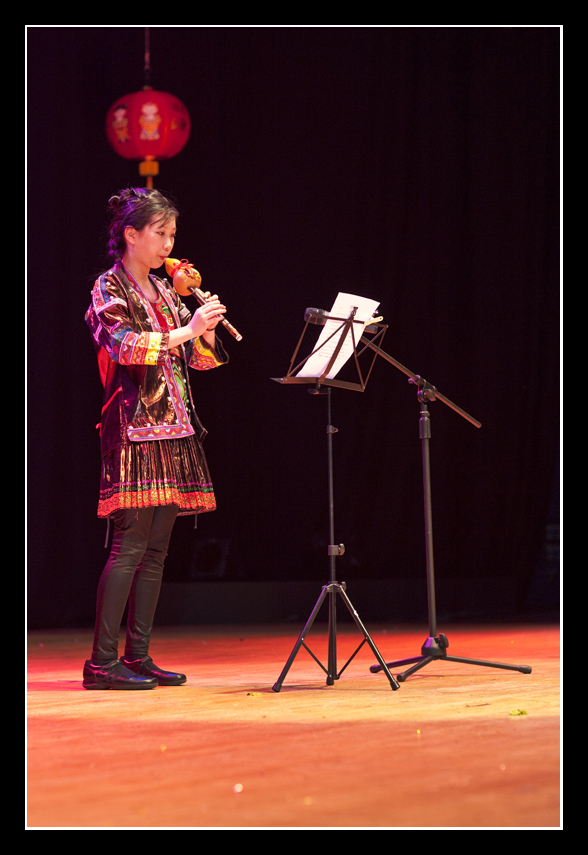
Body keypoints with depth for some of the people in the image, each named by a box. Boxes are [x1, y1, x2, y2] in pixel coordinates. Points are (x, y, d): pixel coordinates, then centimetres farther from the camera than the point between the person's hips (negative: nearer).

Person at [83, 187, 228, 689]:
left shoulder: (163, 291, 19)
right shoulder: (109, 289, -2)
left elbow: (200, 360, 17)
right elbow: (124, 345, -20)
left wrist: (206, 332, -3)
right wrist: (185, 330, -23)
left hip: (173, 427, 8)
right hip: (134, 424, -8)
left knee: (157, 548, 6)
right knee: (131, 543, -12)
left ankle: (138, 656, 9)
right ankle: (103, 662, -11)